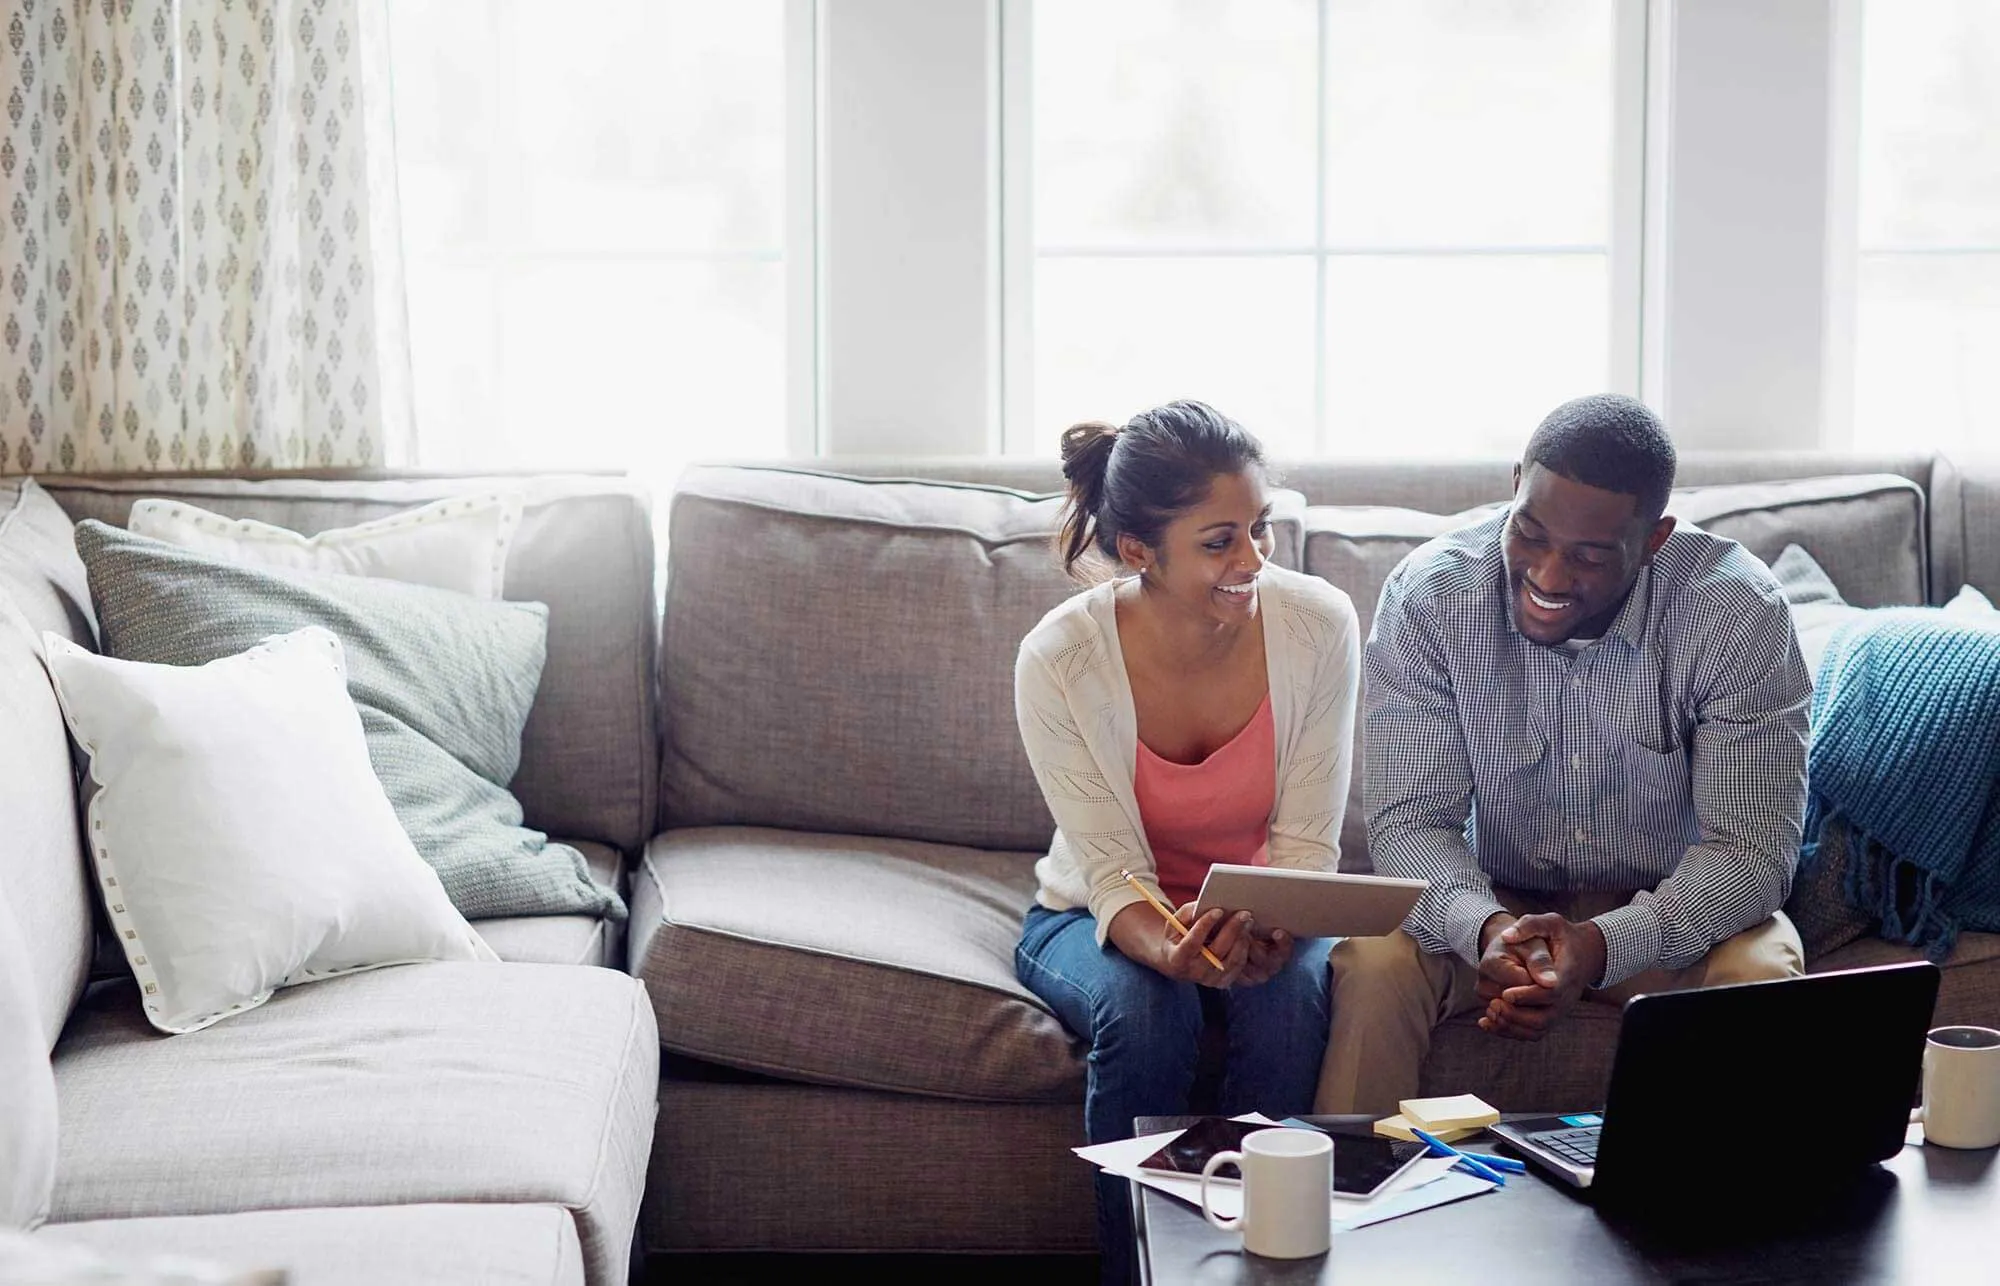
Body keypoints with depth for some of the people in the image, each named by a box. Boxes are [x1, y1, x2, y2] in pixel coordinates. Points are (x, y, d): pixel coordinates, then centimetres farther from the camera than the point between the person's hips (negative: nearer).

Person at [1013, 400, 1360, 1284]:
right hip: (1104, 919, -1)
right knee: (1143, 1010, -33)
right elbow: (1113, 875, -19)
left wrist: (1270, 925, -36)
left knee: (1290, 994, -31)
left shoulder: (1318, 625, -19)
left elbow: (1307, 844, -13)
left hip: (1265, 918, 1)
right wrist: (1172, 949, -42)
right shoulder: (1059, 661, -23)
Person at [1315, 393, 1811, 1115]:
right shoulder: (1427, 596, -16)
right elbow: (1410, 820, -16)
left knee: (1761, 974, -31)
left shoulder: (1738, 613, -19)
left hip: (1669, 914, 0)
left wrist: (1603, 945, -39)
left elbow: (1753, 847, -21)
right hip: (1491, 902, 1)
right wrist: (1484, 928, -39)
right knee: (1371, 963, -28)